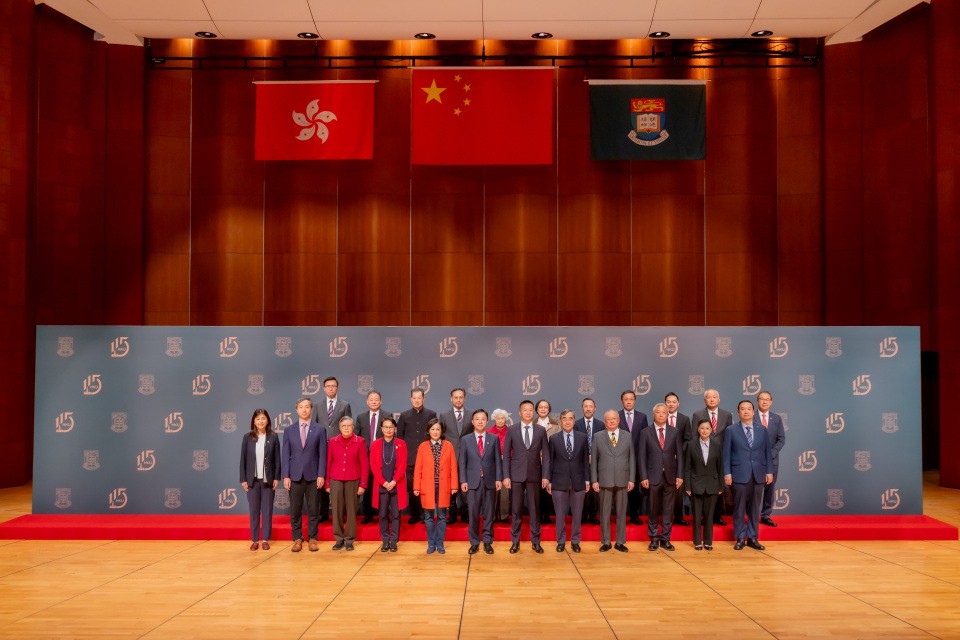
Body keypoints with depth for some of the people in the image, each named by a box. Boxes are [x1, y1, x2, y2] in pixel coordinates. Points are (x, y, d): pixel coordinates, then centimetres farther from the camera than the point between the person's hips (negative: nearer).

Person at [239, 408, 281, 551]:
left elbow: (277, 459, 0)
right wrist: (243, 479, -3)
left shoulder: (273, 437, -1)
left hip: (268, 480, -1)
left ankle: (265, 539, 13)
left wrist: (277, 478, -5)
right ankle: (255, 540, 13)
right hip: (252, 480, 1)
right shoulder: (247, 437, 0)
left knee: (267, 510, 4)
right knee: (254, 511, 6)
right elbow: (243, 459, 1)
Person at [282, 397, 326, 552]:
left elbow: (322, 454, 0)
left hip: (313, 475, -1)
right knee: (295, 510, 5)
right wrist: (286, 476, -3)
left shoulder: (320, 429, 3)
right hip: (295, 476, 1)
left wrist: (321, 475, -6)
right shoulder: (289, 430, 6)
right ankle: (297, 539, 16)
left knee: (313, 510, 4)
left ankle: (312, 539, 14)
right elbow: (285, 455, 5)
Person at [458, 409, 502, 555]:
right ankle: (474, 542, 12)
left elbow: (498, 460, 5)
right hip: (472, 481, 0)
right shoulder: (465, 439, 5)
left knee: (488, 513, 6)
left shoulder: (494, 439, 6)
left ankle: (487, 542, 15)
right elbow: (462, 462, 4)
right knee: (473, 514, 1)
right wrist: (463, 481, -3)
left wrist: (498, 479, -3)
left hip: (490, 481, 1)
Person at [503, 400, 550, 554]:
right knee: (516, 509, 4)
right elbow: (506, 456, 2)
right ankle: (515, 541, 13)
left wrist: (545, 476, -2)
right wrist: (506, 476, -5)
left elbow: (545, 455, 4)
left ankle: (535, 541, 14)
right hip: (516, 476, 0)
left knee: (534, 509, 5)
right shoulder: (511, 431, 3)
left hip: (534, 476, 1)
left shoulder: (541, 431, 5)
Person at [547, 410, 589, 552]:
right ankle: (561, 541, 19)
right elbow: (549, 461, 2)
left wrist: (587, 480, 2)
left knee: (577, 514, 8)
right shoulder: (554, 438, 0)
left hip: (578, 481, 1)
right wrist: (548, 481, -2)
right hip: (559, 482, -1)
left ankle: (575, 541, 21)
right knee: (560, 514, 6)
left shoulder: (582, 437, 3)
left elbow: (586, 460, 5)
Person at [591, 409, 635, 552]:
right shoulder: (598, 437, 3)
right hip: (605, 481, -1)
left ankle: (620, 542, 15)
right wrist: (594, 480, -2)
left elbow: (632, 458, 6)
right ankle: (605, 542, 14)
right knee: (604, 512, 4)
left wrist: (631, 479, 0)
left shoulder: (627, 436, 6)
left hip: (622, 481, 1)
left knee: (621, 512, 6)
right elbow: (593, 460, 3)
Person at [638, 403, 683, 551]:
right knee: (653, 510, 5)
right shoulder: (645, 433, 2)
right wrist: (643, 477, -7)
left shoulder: (674, 432, 6)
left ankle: (665, 539, 15)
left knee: (668, 510, 6)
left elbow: (679, 455, 5)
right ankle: (653, 539, 15)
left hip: (670, 476, 1)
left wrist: (680, 475, -2)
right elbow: (642, 456, 0)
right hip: (653, 477, -1)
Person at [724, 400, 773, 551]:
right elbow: (726, 453, 0)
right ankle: (740, 538, 11)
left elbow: (767, 452, 10)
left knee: (754, 508, 7)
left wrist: (769, 471, 4)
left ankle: (753, 538, 16)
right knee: (739, 508, 2)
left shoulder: (762, 430, 9)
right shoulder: (731, 430, 2)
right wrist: (727, 473, -6)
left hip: (758, 475, 2)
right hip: (739, 475, -2)